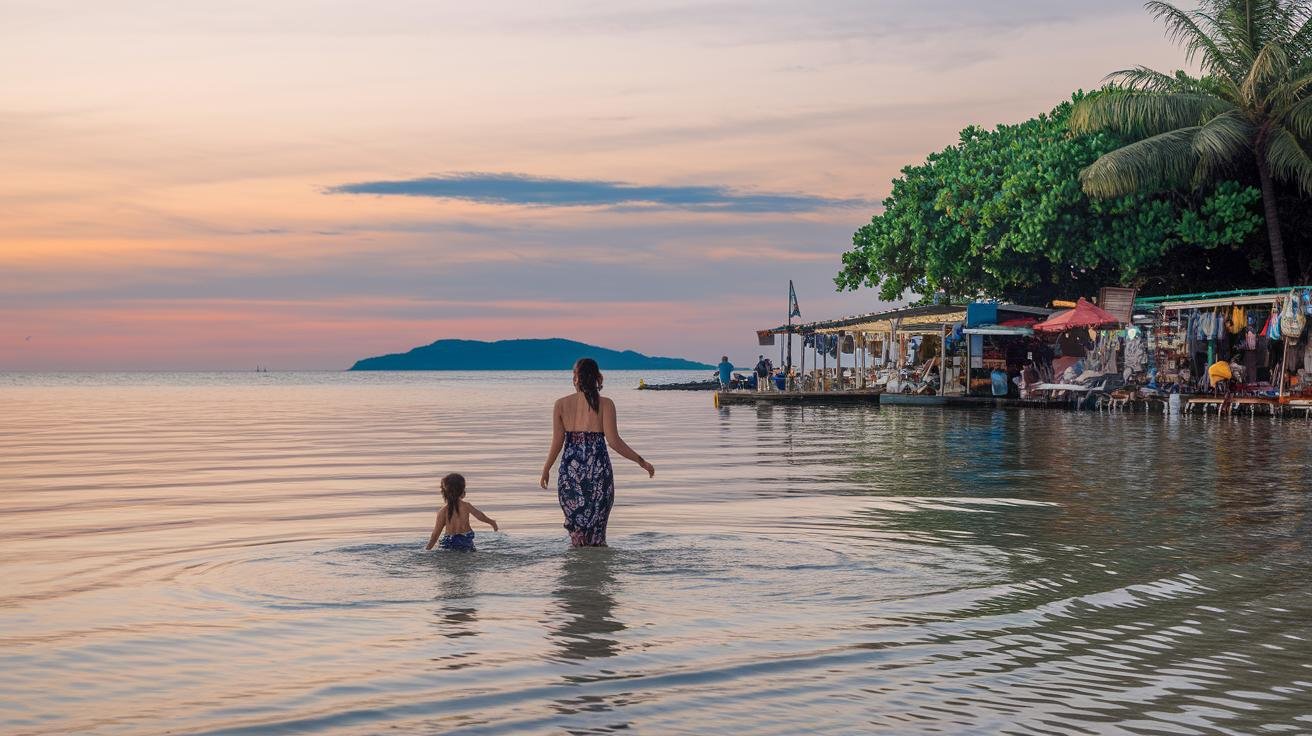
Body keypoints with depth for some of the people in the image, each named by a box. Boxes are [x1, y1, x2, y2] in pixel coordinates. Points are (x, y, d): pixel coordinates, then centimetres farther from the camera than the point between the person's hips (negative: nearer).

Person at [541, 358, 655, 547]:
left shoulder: (561, 404, 1)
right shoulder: (605, 404, -5)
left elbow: (557, 442, 1)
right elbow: (613, 441, -10)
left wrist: (546, 468, 16)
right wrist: (641, 461, -1)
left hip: (570, 470, 2)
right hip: (598, 471, -2)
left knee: (576, 528, 11)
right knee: (596, 532, 8)